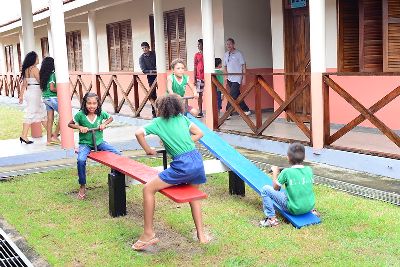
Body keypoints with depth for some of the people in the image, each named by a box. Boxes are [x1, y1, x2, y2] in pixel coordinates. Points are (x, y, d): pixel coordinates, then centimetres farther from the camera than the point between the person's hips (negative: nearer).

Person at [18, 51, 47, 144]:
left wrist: (21, 95, 11)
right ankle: (24, 136, -4)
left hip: (28, 92, 9)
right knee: (30, 114, -5)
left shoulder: (26, 70, 9)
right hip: (35, 93, -9)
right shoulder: (35, 69, -14)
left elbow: (24, 83, 10)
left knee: (42, 112, 15)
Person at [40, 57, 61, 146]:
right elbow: (52, 88, -20)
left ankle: (49, 139, 12)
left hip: (45, 98, 8)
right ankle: (55, 136, 0)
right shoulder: (52, 74, -15)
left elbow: (42, 86, 10)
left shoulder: (43, 74, 8)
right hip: (52, 98, -8)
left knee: (50, 119, 11)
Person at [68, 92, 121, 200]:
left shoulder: (101, 113, -5)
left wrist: (104, 124, -3)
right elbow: (70, 124, 2)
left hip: (99, 142, 3)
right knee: (81, 160, -31)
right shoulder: (80, 114, -11)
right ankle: (82, 186, -10)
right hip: (85, 143, -3)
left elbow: (110, 118, 16)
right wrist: (80, 127, -15)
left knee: (118, 154, -12)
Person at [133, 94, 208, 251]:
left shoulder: (158, 122, 8)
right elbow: (199, 133, 19)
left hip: (183, 165, -6)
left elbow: (139, 133, -5)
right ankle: (201, 235, 28)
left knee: (148, 189, 3)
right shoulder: (182, 118, 20)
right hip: (197, 160, 6)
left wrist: (148, 150, 9)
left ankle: (149, 234, 3)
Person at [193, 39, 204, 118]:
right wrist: (194, 78, 2)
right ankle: (200, 112, 7)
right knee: (199, 94, 3)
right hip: (199, 78, 2)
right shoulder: (197, 55, 8)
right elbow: (195, 67, 9)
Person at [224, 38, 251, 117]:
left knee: (232, 96, -13)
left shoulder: (238, 54, -6)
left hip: (236, 79, -6)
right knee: (237, 96, 11)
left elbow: (243, 66, -5)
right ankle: (246, 110, 23)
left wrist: (244, 78, -10)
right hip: (229, 79, 6)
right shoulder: (226, 54, 10)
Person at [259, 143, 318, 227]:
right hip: (309, 207, 6)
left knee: (266, 189, -2)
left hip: (294, 209, -5)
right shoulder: (309, 170, -2)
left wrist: (275, 172, 9)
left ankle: (272, 219, -3)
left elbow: (275, 188, -3)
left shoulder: (286, 172, -16)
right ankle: (312, 210, 24)